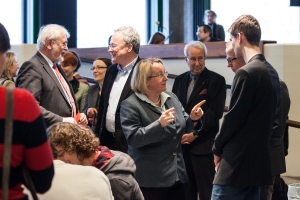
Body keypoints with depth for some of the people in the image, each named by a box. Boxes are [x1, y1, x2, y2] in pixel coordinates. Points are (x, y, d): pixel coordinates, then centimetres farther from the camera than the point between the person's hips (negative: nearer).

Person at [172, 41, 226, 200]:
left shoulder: (216, 80, -2)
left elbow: (215, 112, -10)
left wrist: (195, 133, -15)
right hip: (181, 143, 5)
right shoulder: (180, 80, 16)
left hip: (203, 144, -5)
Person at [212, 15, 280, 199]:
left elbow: (233, 117, -16)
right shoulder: (271, 72, 11)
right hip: (259, 161, 9)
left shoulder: (246, 73, -16)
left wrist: (218, 148, 1)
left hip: (237, 163, -9)